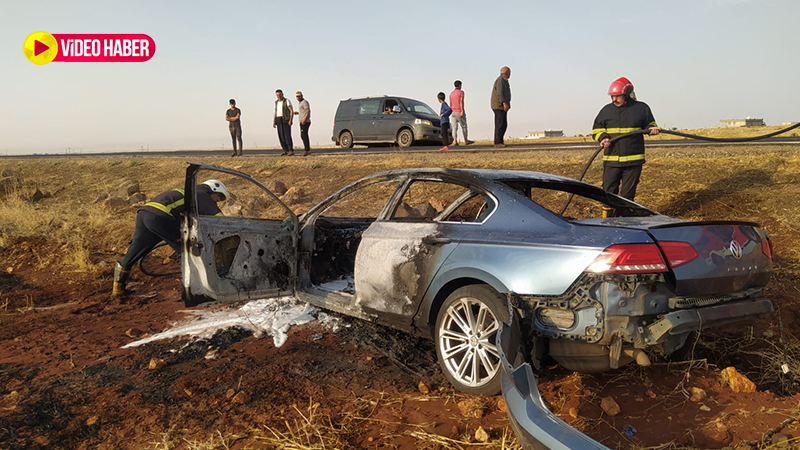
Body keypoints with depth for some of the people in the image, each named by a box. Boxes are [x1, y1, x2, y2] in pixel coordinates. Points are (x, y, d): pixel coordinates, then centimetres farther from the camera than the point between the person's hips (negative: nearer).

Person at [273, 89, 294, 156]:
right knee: (281, 135, 1)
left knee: (287, 135, -13)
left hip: (286, 120, -6)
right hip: (279, 120, 6)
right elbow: (275, 113, 16)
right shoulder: (276, 102, 15)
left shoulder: (287, 101, -4)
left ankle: (291, 150, -11)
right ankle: (286, 151, 5)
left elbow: (292, 111, -10)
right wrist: (274, 122, 7)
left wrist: (290, 120, -21)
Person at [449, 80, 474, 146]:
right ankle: (465, 140, 16)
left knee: (454, 127, -2)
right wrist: (462, 111, -19)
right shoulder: (461, 92, -5)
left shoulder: (451, 93, 11)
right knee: (464, 126, 9)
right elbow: (461, 102, -15)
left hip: (453, 113, 4)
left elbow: (450, 104, 12)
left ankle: (455, 141, -14)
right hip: (460, 112, -4)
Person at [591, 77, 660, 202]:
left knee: (628, 195, 6)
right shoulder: (607, 110, 7)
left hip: (633, 160, -1)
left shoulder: (641, 108, 4)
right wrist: (603, 137, -8)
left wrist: (652, 128, -7)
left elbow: (649, 123, 16)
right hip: (611, 160, 1)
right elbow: (596, 129, 12)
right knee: (608, 192, 1)